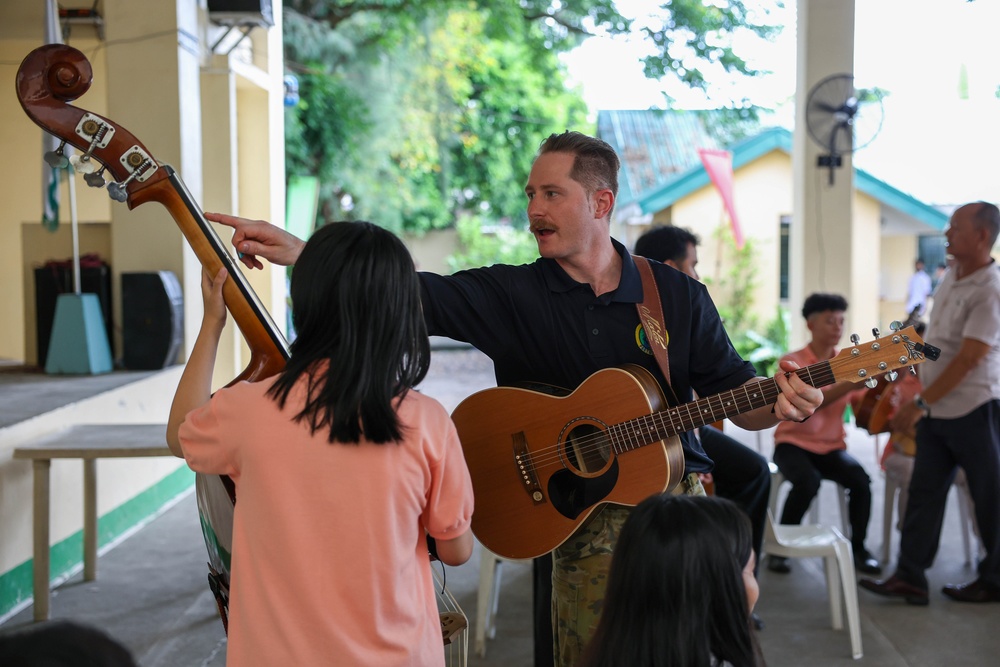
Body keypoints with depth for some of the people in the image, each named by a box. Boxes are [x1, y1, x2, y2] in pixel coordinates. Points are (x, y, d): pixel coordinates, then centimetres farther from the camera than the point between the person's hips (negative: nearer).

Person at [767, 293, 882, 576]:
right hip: (794, 443, -3)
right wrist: (849, 385, -34)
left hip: (831, 446, 3)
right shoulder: (792, 361, -5)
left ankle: (858, 547, -6)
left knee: (860, 480, -26)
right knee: (808, 481, -34)